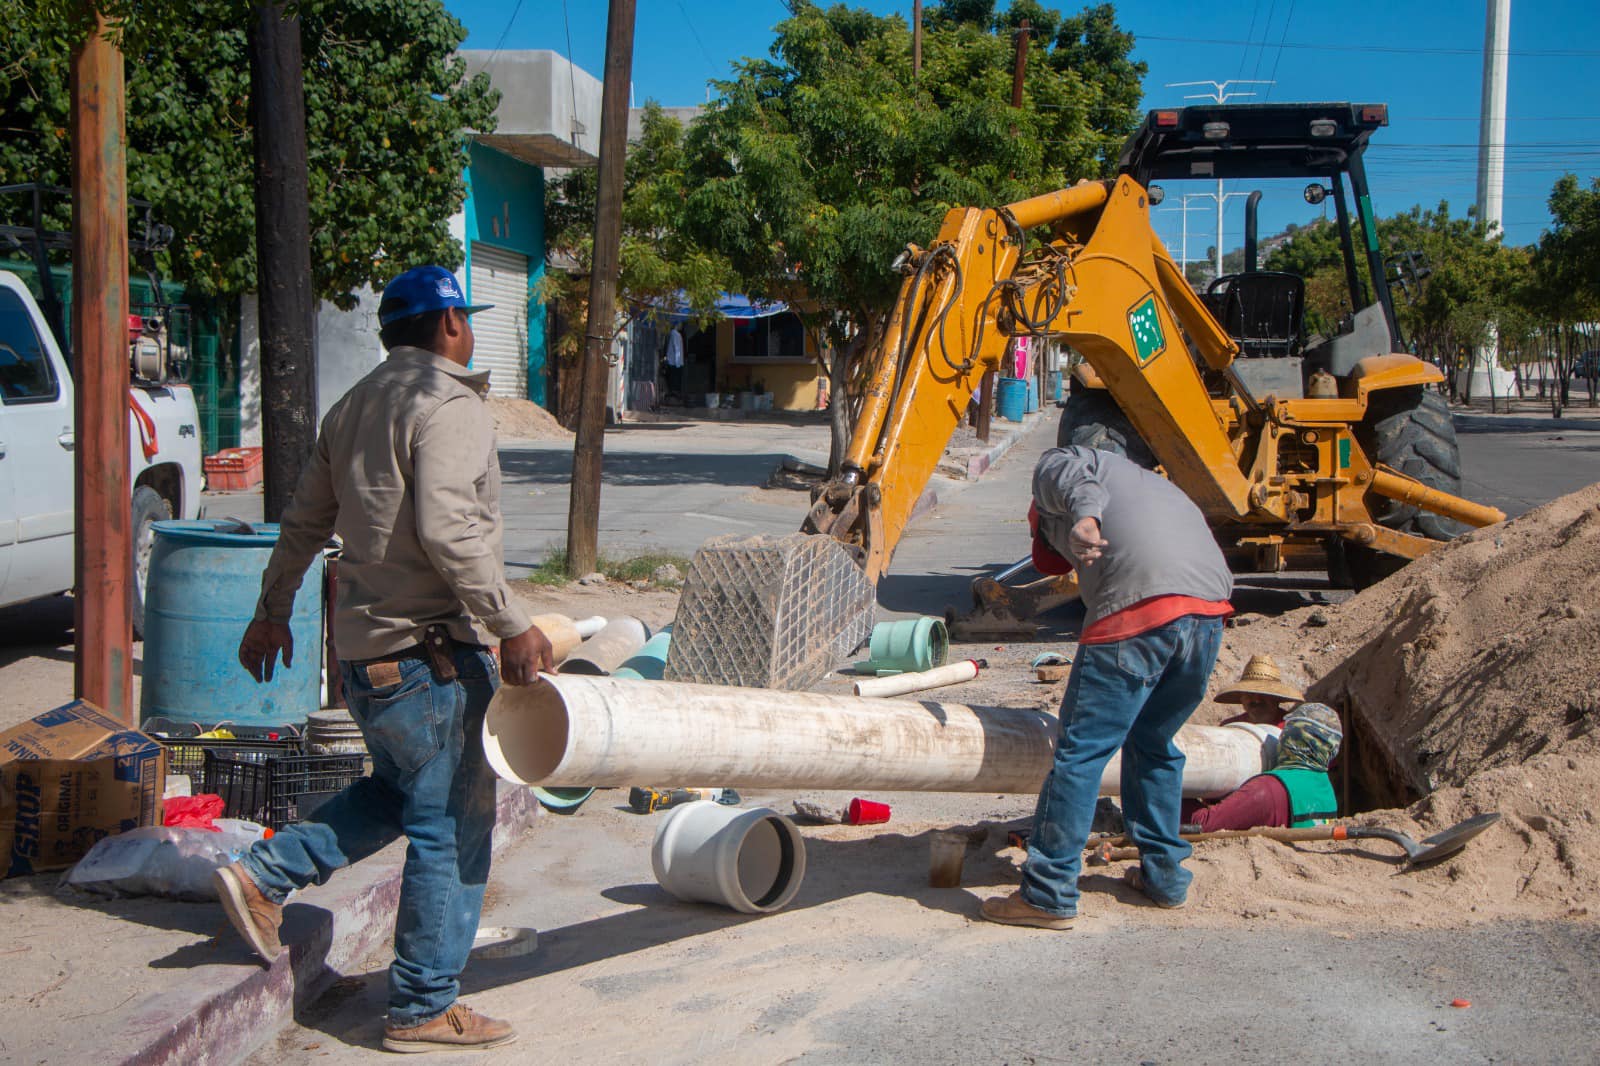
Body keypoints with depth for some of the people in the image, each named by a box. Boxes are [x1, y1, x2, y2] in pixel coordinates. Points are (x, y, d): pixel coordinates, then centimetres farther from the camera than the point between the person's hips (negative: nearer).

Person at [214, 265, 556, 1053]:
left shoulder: (354, 406, 15)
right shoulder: (449, 404, -13)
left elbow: (304, 523, 20)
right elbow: (448, 532, -24)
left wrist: (272, 613, 29)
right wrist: (511, 625, -21)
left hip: (364, 645, 9)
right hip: (432, 649, -9)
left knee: (398, 792, 26)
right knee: (450, 827, 0)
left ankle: (263, 876, 18)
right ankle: (423, 1009, 8)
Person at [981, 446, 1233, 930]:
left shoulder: (1052, 466, 20)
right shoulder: (1152, 483, 40)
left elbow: (1074, 475, -5)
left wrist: (1085, 518, -25)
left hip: (1138, 609, -7)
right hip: (1211, 612, 7)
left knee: (1081, 750, -1)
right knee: (1154, 744, 24)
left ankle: (1049, 895, 0)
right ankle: (1165, 876, 30)